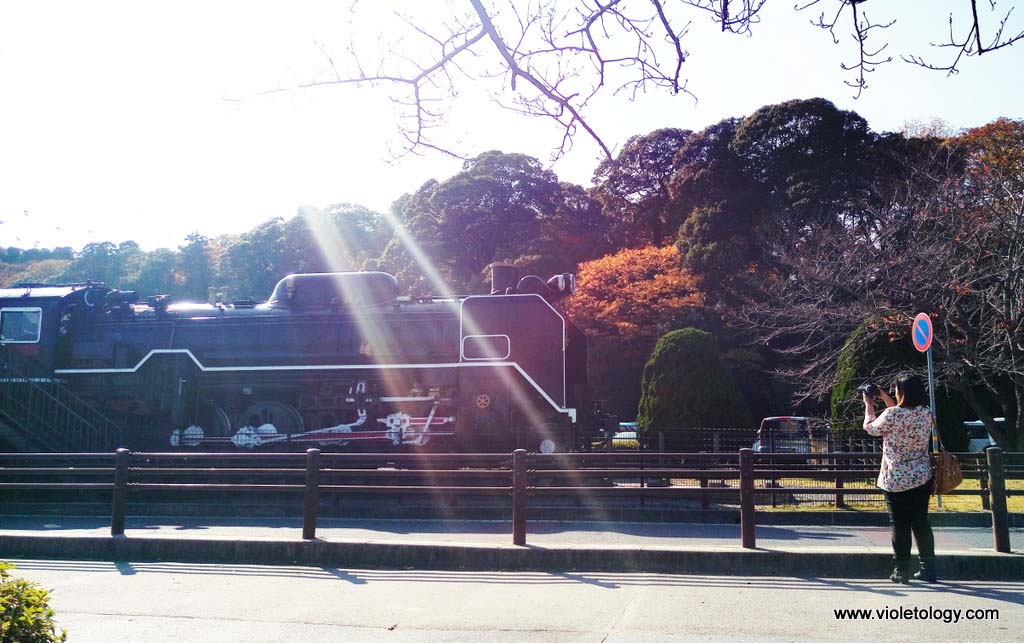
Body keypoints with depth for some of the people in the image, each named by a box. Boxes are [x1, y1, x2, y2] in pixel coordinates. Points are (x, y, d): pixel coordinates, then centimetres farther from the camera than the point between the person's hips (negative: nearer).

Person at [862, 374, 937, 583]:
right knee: (921, 523, 14)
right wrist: (885, 398, 21)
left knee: (899, 525, 4)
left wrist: (868, 405, 14)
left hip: (896, 480, -5)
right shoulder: (926, 413, -1)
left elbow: (871, 427, -1)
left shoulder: (892, 414, -19)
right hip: (922, 478, 5)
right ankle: (928, 569, 19)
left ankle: (901, 571, 10)